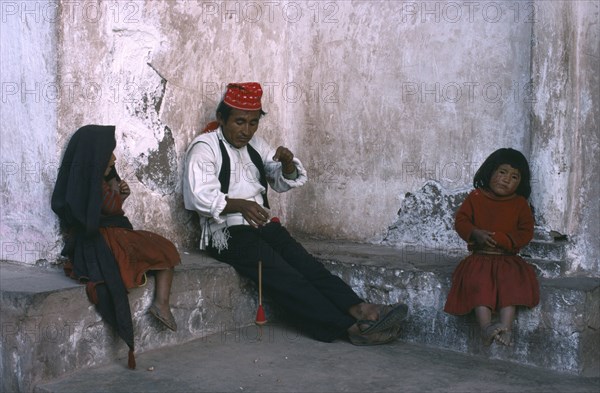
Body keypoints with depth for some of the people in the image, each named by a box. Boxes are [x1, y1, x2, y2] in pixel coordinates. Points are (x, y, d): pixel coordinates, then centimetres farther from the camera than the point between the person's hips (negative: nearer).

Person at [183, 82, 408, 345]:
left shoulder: (255, 144, 19)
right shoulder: (204, 147, -1)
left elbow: (285, 182, 20)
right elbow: (200, 196, -15)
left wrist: (287, 163, -4)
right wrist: (240, 205, -33)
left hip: (262, 224, 6)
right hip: (226, 232, -6)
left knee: (307, 265, -21)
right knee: (283, 275, -26)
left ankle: (359, 310, -37)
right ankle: (352, 327, -33)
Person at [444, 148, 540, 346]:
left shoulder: (520, 203, 8)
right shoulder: (476, 197, 8)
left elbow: (526, 232, 0)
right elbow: (461, 220, 3)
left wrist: (499, 239, -14)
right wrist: (476, 234, -17)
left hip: (508, 257, 0)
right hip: (480, 256, 0)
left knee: (512, 280, -29)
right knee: (479, 280, -29)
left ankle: (506, 325, -38)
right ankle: (486, 326, -40)